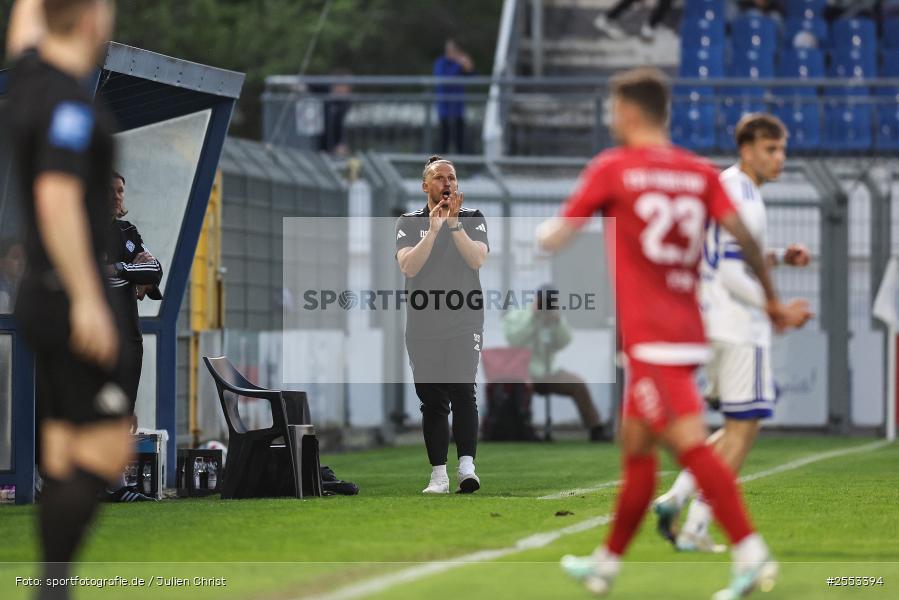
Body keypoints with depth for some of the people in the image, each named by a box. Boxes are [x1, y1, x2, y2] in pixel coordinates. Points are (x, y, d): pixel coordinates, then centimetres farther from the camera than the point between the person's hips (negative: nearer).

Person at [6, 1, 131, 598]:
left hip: (46, 299, 9)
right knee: (107, 451, -8)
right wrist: (87, 299, -26)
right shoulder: (71, 101, -17)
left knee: (66, 459, 9)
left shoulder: (30, 75, 7)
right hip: (70, 300, -9)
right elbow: (57, 198, -26)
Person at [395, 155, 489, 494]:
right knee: (432, 401, 2)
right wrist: (433, 229, -16)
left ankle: (467, 467, -24)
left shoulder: (473, 219, 8)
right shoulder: (409, 223, 9)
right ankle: (438, 475, 6)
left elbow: (477, 259, -9)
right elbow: (408, 266, -7)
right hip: (423, 327, 2)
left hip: (465, 323, -1)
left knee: (462, 392, -17)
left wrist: (454, 223, -16)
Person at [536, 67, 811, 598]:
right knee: (636, 447, 17)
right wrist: (773, 301, 9)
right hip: (689, 334, 7)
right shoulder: (701, 173, 9)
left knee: (690, 444, -14)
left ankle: (752, 554, -25)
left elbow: (555, 240, 1)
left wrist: (545, 231, 24)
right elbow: (743, 236, 1)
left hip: (649, 336, -7)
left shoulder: (611, 169, -3)